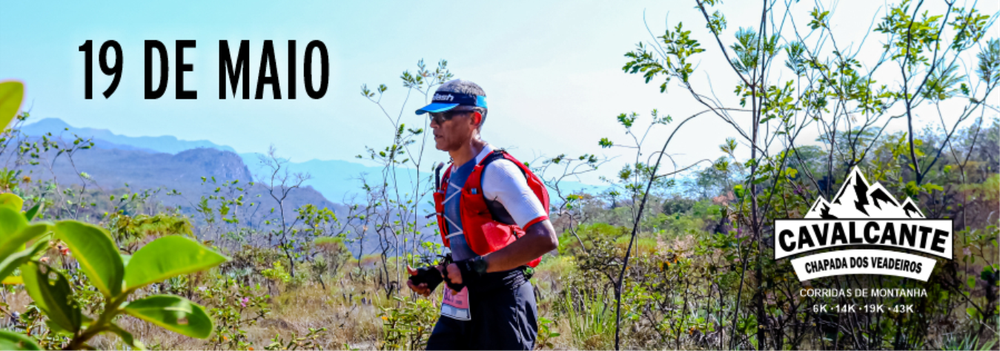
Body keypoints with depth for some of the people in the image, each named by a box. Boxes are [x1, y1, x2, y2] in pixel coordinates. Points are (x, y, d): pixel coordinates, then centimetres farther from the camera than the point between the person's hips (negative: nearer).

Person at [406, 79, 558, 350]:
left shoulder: (496, 170, -14)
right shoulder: (451, 176, 13)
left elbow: (544, 239, -25)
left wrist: (475, 267, -25)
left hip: (500, 304, -8)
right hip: (458, 307, 8)